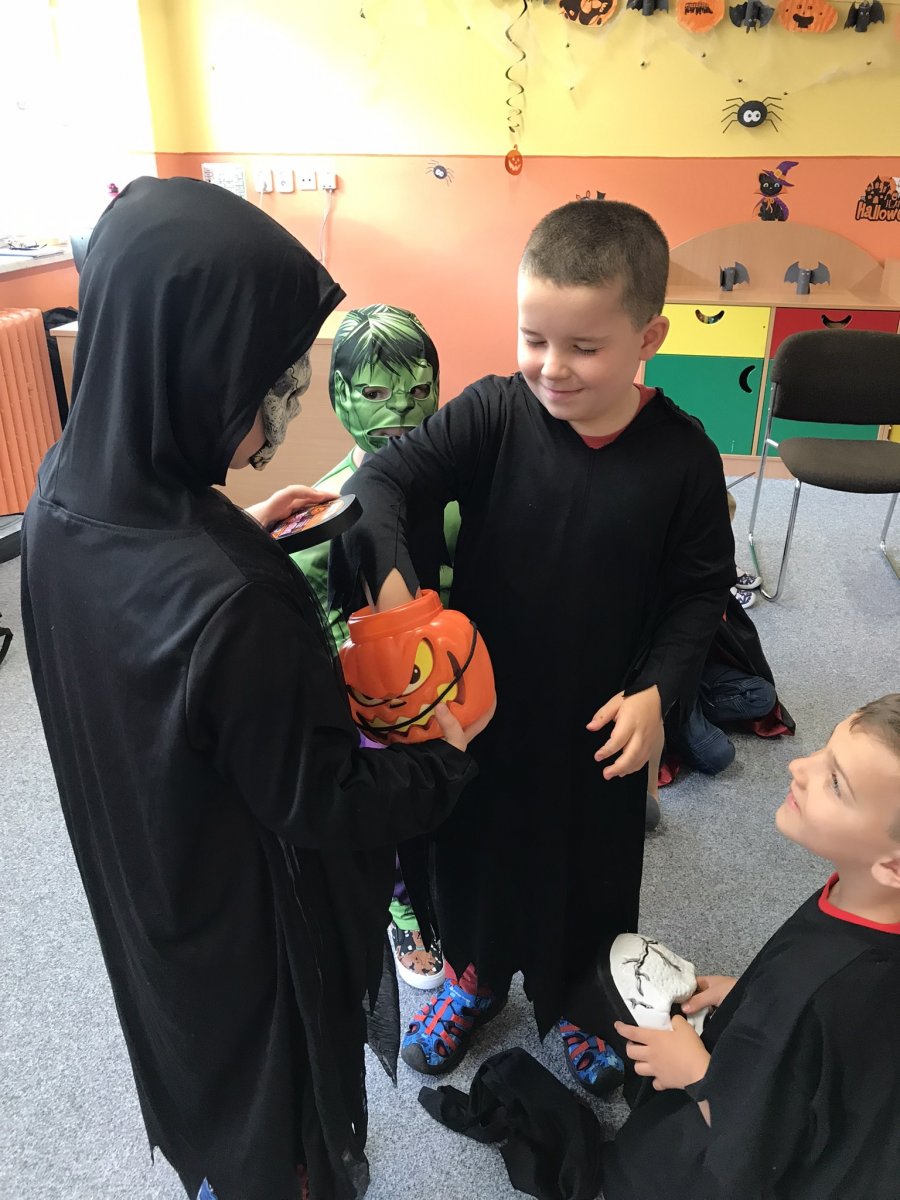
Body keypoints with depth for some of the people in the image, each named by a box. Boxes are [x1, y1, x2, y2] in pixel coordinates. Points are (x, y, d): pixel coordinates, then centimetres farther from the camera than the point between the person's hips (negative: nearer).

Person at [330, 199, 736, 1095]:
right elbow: (387, 475, -21)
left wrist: (657, 689, -16)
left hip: (598, 722, 0)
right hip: (478, 700, 1)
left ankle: (578, 1005, 54)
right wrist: (389, 570, -40)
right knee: (472, 846, 23)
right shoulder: (494, 411, -15)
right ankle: (476, 971, 55)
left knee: (587, 868, 22)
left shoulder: (680, 453, -14)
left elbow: (700, 587, -5)